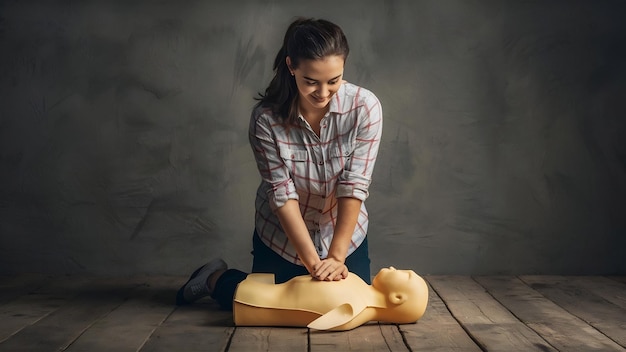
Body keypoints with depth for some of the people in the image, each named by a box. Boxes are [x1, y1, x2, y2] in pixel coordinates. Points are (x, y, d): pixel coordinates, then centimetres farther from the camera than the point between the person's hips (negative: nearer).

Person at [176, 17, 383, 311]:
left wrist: (336, 256, -24)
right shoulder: (266, 118, -25)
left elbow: (354, 185, -22)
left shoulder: (364, 107, -23)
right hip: (281, 235, -2)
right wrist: (314, 262, -25)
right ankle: (216, 278, 37)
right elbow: (282, 193, -24)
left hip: (344, 232, 2)